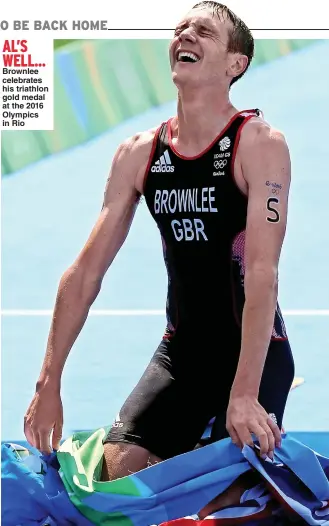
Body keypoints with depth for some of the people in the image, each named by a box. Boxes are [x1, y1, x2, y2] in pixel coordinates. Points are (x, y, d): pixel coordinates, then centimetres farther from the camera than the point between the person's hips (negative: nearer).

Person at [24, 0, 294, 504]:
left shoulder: (260, 145, -15)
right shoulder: (138, 154, 0)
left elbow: (262, 273, -24)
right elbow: (86, 271, 2)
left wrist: (245, 393, -32)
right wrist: (49, 384, -3)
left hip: (256, 351, -4)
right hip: (181, 350, 4)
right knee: (118, 467, -10)